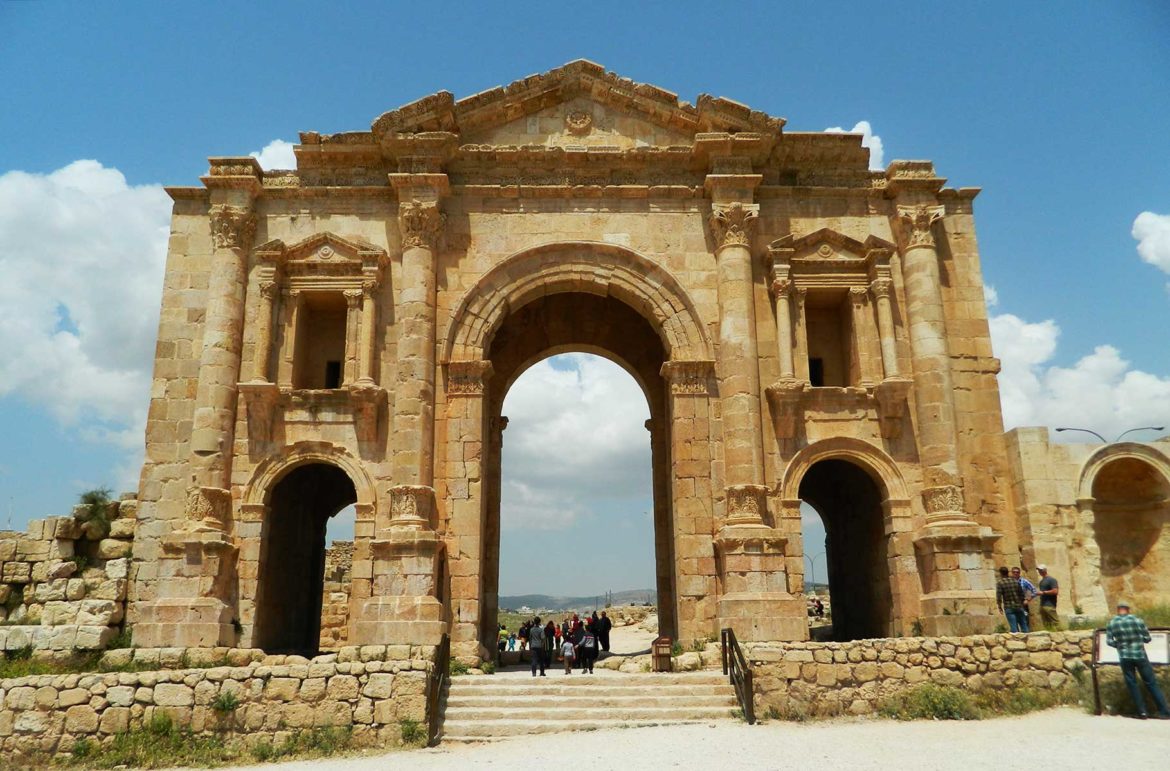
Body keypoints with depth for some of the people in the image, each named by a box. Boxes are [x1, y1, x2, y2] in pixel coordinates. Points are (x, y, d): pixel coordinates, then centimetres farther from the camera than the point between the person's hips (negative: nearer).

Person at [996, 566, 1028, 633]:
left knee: (1014, 627, -2)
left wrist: (1000, 606, 3)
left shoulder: (1000, 582, -7)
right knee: (1023, 625, 12)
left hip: (1009, 608, -4)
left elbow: (999, 596, -10)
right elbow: (1022, 594, 9)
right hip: (1019, 606, 4)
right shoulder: (1015, 581, 6)